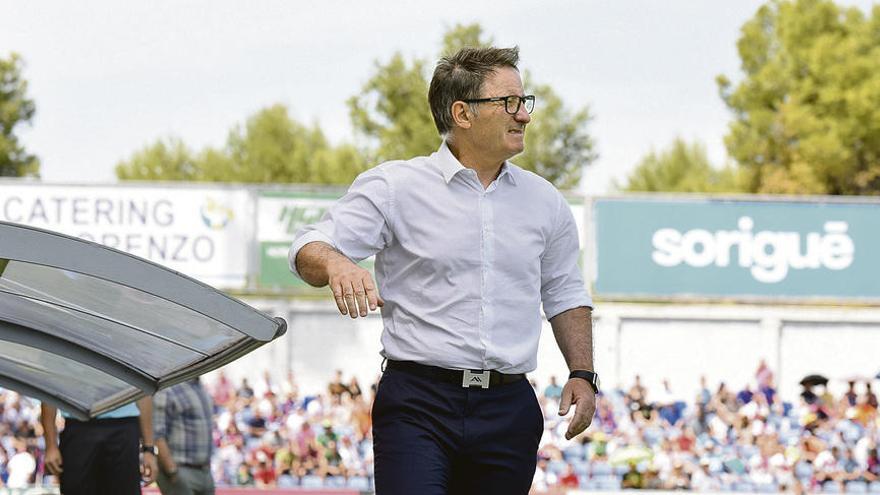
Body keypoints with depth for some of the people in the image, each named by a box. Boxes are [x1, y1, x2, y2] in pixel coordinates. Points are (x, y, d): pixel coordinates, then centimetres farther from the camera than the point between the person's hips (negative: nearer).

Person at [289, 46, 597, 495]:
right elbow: (310, 249, -8)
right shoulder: (393, 187, 0)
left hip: (508, 410, 4)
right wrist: (336, 264, -31)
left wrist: (582, 374, 13)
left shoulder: (544, 201, 14)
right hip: (417, 405, -4)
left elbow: (565, 296, 25)